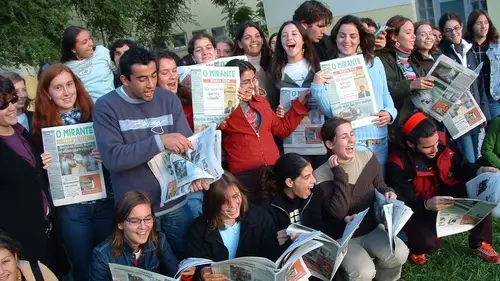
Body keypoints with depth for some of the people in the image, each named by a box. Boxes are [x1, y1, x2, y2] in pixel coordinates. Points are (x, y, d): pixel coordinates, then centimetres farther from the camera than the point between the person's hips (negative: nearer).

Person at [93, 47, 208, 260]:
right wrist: (160, 141, -28)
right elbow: (112, 158, -21)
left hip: (175, 204, 3)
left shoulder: (169, 100, 0)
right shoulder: (106, 107, -10)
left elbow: (187, 142, -3)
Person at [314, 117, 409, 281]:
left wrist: (388, 193, -14)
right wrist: (340, 173, -27)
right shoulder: (321, 175, -17)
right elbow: (338, 212, -26)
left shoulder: (368, 158, -3)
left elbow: (380, 187, 11)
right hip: (342, 238, -4)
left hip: (371, 230, 5)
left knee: (400, 254, -21)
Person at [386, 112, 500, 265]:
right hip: (417, 209, -5)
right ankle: (416, 248, 10)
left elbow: (461, 166, 3)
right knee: (429, 242, -32)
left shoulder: (443, 142, -13)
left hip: (447, 196, 6)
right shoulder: (398, 165, -28)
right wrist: (427, 205, -45)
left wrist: (480, 170, -18)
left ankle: (479, 243, 8)